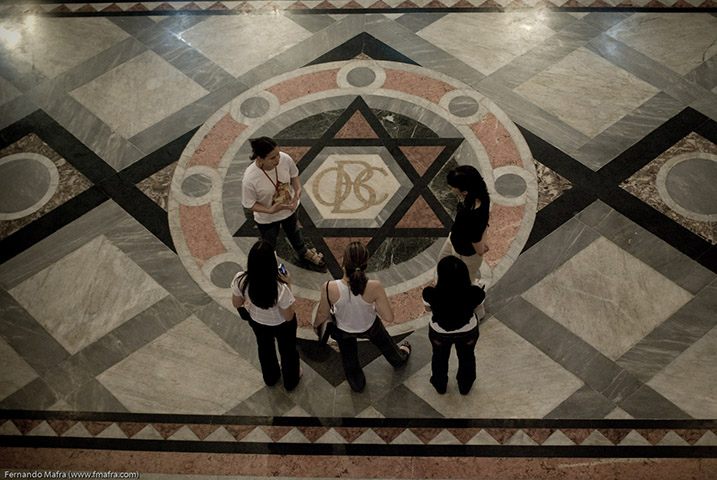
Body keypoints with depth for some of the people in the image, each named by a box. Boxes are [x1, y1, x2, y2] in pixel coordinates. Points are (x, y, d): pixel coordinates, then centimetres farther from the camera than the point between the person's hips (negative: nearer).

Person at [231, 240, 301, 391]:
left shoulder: (240, 281, -34)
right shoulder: (280, 288, -43)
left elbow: (236, 304, -12)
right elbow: (289, 317, -24)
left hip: (257, 322, 3)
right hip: (282, 325, -3)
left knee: (265, 348, 36)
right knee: (287, 351, 31)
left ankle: (270, 377, 65)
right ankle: (291, 380, 60)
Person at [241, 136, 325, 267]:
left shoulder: (285, 159, -30)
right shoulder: (249, 179, -40)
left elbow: (293, 175, -6)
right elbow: (249, 204, -23)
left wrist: (298, 190, -24)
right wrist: (270, 211, -35)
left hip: (289, 208, 4)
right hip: (267, 218, -4)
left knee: (293, 232, 36)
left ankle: (304, 252, 67)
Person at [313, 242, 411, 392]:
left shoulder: (329, 288, -37)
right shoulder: (374, 287, -39)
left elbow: (323, 314, -16)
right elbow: (389, 317, -26)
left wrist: (316, 324, 8)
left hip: (343, 331, -1)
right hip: (370, 328, 1)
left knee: (349, 359, 32)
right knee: (386, 344, 36)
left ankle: (357, 384, 60)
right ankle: (400, 357, 69)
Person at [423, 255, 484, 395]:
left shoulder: (431, 294, -38)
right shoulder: (475, 293, -37)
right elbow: (477, 309, -13)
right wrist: (469, 284, -6)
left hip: (439, 333, 0)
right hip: (468, 332, 0)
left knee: (440, 357, 34)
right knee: (466, 357, 34)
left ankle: (440, 385, 60)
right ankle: (465, 386, 60)